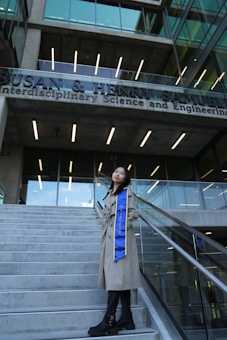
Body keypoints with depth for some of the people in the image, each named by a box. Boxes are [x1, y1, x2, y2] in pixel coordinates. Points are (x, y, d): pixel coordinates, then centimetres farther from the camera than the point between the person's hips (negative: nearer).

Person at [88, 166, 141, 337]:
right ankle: (126, 318, 6)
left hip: (121, 235, -7)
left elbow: (134, 213, -5)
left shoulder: (127, 191, 4)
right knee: (119, 275, 4)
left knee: (117, 274, -12)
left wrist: (121, 223, -9)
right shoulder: (109, 194, 23)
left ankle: (109, 320, -12)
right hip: (109, 235, 7)